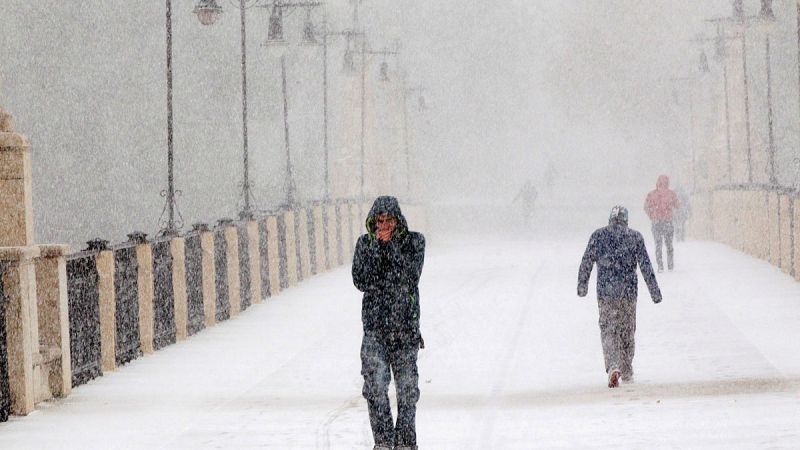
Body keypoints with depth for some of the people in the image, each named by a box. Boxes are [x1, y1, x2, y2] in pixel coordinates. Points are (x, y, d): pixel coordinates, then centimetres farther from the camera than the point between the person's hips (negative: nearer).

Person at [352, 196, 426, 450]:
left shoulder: (414, 242, 1)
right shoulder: (365, 244, 5)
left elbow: (411, 276, -13)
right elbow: (360, 281, -6)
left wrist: (390, 245, -16)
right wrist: (377, 247, -12)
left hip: (406, 324, 0)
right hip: (375, 324, 0)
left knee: (407, 386, 3)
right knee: (376, 386, -8)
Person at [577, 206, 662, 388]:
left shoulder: (598, 236, -1)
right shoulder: (635, 237, -1)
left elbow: (586, 263, 2)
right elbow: (646, 266, -3)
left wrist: (582, 285, 16)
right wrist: (655, 291, 0)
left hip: (605, 292, -1)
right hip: (629, 291, 1)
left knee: (608, 331, 1)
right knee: (627, 331, 15)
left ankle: (613, 367, -21)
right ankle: (627, 372, 23)